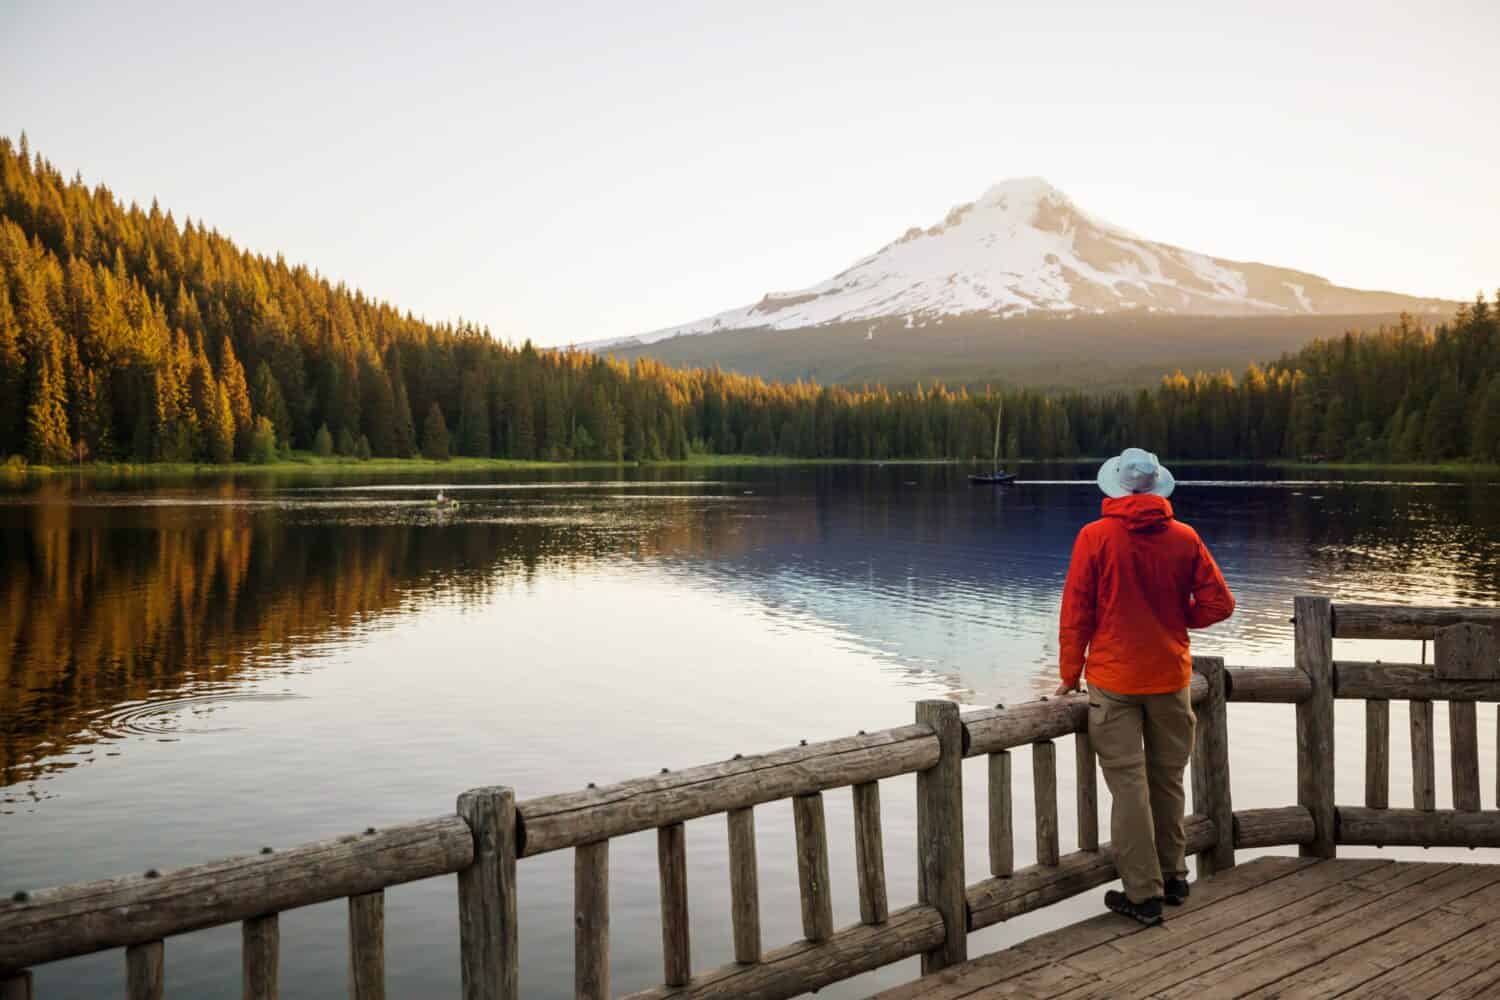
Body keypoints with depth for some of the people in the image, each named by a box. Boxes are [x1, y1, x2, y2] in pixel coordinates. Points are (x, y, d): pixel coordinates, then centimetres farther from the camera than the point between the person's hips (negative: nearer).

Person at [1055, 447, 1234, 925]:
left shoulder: (1095, 537, -9)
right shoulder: (1184, 538, -2)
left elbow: (1076, 613, -7)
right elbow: (1219, 603, -2)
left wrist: (1070, 675, 3)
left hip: (1113, 680, -3)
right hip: (1170, 676, 3)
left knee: (1128, 785, 1)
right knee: (1167, 779, 17)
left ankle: (1143, 894, 3)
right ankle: (1172, 877, 29)